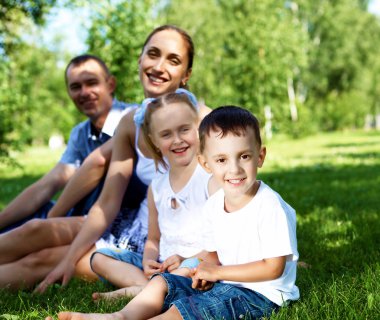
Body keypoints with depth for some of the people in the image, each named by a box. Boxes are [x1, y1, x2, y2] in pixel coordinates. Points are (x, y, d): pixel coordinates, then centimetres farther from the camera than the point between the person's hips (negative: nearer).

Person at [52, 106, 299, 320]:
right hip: (222, 282, 9)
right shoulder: (213, 205, 4)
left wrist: (217, 271, -17)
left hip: (260, 294, -8)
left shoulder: (270, 206, -21)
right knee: (162, 282, 2)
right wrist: (208, 270, -11)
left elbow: (274, 267, -21)